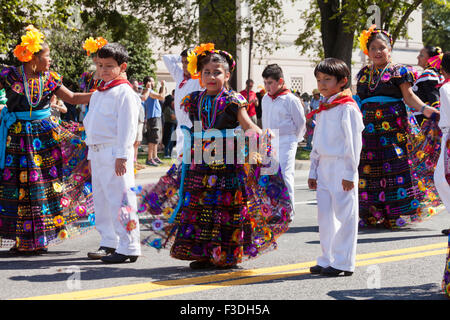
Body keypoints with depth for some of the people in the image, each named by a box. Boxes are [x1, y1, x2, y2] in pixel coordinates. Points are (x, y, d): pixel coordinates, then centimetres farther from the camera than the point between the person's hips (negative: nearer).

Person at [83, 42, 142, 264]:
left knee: (119, 200, -8)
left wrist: (122, 155, -19)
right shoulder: (98, 94, 19)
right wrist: (91, 154, 22)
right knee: (101, 200, 14)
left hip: (115, 153, -9)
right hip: (98, 153, 9)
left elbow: (127, 126, -15)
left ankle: (128, 248, -4)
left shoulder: (124, 92, -9)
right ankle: (109, 243, 24)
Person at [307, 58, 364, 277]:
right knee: (325, 215, 10)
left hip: (342, 168, -8)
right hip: (324, 168, 8)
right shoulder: (322, 110, 16)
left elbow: (354, 142, -11)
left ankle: (343, 263, 2)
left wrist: (350, 173, -15)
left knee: (344, 215, -3)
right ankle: (327, 260, 17)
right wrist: (313, 171, 19)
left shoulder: (347, 108, -8)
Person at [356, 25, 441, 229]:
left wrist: (425, 109, -17)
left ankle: (397, 215, -7)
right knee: (368, 169, -1)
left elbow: (408, 95, -2)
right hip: (369, 127, 4)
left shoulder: (398, 71, 6)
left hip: (393, 126, -4)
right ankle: (371, 215, 5)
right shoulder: (363, 74, 19)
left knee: (396, 165, -10)